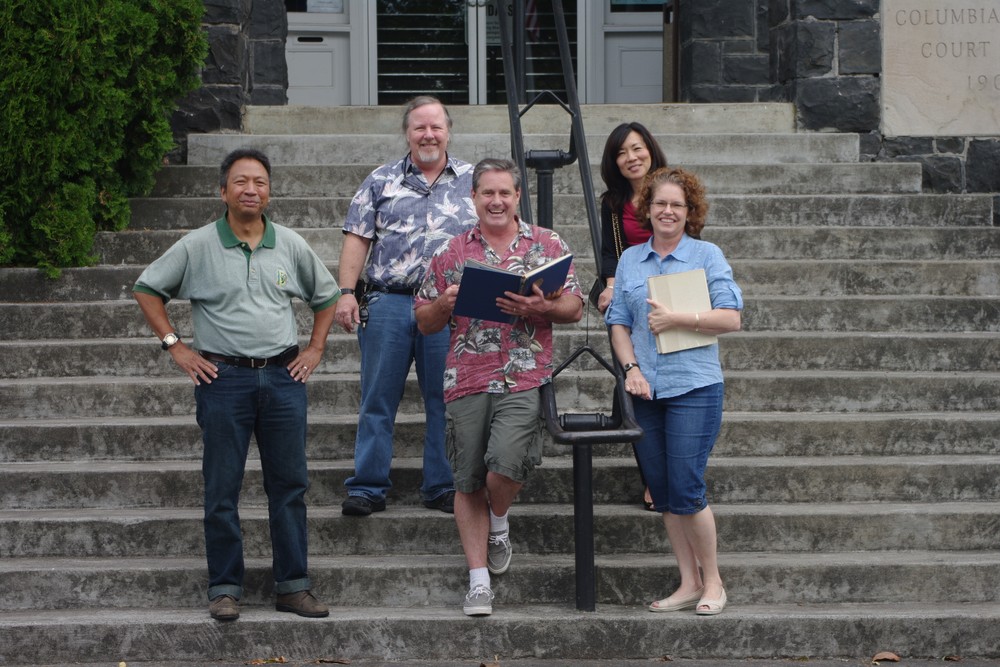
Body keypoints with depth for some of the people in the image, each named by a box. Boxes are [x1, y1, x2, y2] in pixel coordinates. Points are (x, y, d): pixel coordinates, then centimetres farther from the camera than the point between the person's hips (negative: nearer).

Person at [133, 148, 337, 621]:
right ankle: (225, 589, 9)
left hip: (284, 375, 3)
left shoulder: (290, 245, 7)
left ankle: (293, 586, 12)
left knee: (289, 485, 5)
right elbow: (147, 289, 6)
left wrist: (315, 349, 11)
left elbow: (326, 296, 20)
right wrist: (174, 346, 0)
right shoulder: (198, 246, -1)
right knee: (222, 489, 1)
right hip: (224, 377, -2)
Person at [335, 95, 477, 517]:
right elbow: (357, 239, 5)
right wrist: (346, 292, -5)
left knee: (446, 402, 4)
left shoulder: (472, 182, 10)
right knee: (377, 400, 2)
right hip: (388, 303, 0)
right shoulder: (381, 181, 9)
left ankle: (442, 487, 14)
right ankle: (368, 488, 8)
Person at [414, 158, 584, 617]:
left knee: (504, 468, -18)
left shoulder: (548, 245, 9)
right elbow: (424, 321, 14)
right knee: (468, 483, 3)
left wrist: (540, 308, -12)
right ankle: (479, 582, 11)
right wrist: (446, 303, -8)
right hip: (466, 380, 2)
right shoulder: (451, 252, 11)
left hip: (524, 378, -2)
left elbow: (575, 308, 8)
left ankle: (499, 523, 16)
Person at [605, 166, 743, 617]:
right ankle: (688, 583, 16)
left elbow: (731, 318, -7)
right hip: (646, 391, 4)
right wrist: (631, 368, -4)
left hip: (694, 388, -4)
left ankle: (712, 582, 8)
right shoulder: (630, 260, 12)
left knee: (685, 490, -9)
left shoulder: (707, 255, 1)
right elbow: (619, 323, 12)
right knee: (661, 492, 6)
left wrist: (677, 319, -16)